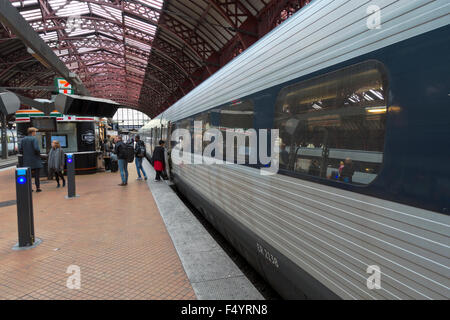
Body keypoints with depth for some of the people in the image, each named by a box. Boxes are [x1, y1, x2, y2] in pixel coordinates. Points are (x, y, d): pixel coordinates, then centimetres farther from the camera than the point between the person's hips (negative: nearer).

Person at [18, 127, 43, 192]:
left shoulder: (23, 139, 8)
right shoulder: (34, 139, -10)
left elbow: (20, 149, 5)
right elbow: (36, 148, -22)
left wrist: (25, 155, 17)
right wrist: (39, 154, -4)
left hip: (27, 161, 6)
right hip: (35, 160, -6)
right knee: (36, 174, 0)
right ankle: (38, 187, 2)